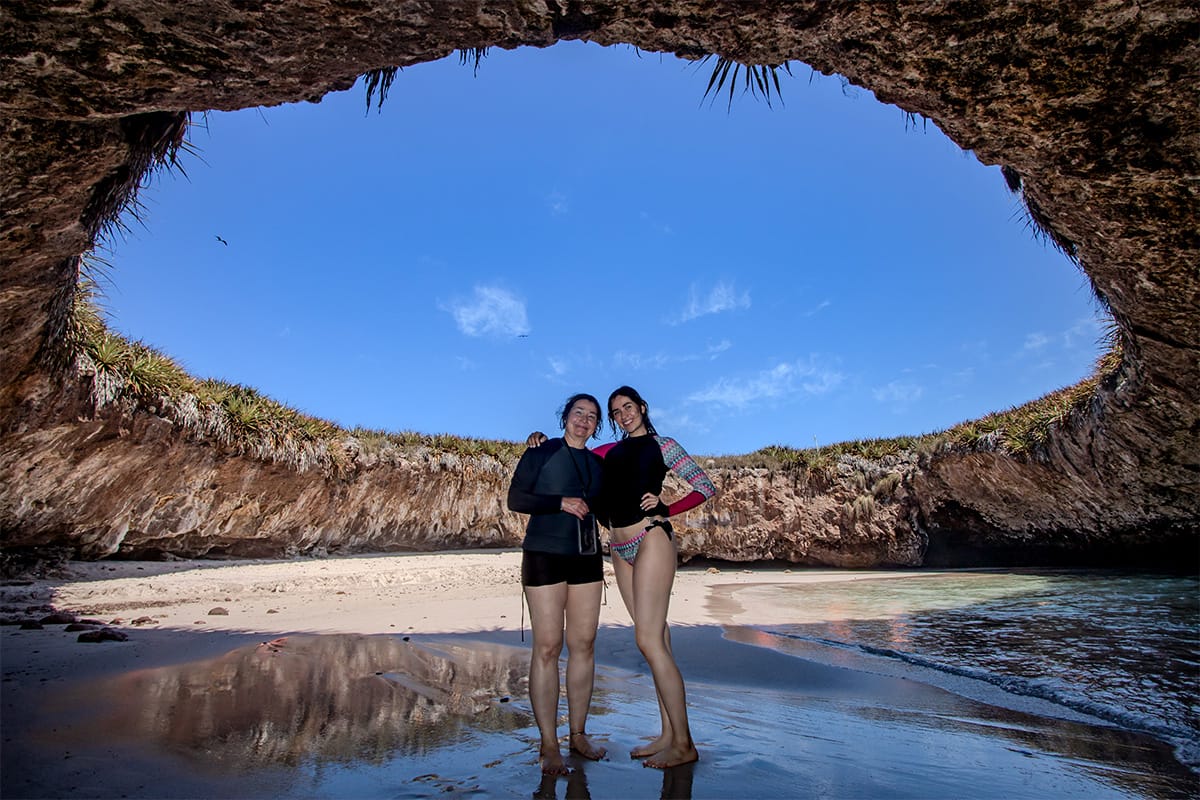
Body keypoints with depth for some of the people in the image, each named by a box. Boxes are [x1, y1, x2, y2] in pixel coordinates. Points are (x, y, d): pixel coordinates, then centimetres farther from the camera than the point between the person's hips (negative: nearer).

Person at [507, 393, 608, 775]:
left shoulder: (598, 464, 13)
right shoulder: (540, 453, -1)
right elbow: (515, 499, -7)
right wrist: (561, 502, -16)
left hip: (586, 559, 5)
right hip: (545, 556, -5)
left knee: (584, 644, 7)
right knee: (547, 647, -4)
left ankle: (578, 733, 21)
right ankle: (548, 745, 8)